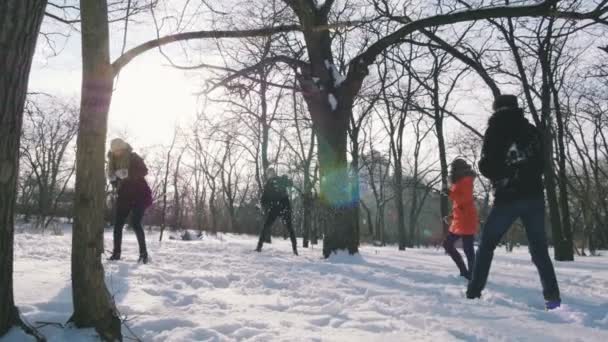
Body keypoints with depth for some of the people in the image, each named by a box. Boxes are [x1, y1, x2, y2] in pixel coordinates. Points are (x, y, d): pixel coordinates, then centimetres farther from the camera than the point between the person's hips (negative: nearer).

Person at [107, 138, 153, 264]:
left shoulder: (134, 157, -10)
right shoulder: (113, 160, 6)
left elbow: (144, 171, -22)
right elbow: (112, 176, 12)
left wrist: (128, 174, -35)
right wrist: (114, 180, -12)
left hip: (139, 194, -6)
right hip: (124, 196, 6)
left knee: (135, 223, -14)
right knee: (118, 224, -1)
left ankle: (143, 253, -8)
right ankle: (116, 253, 7)